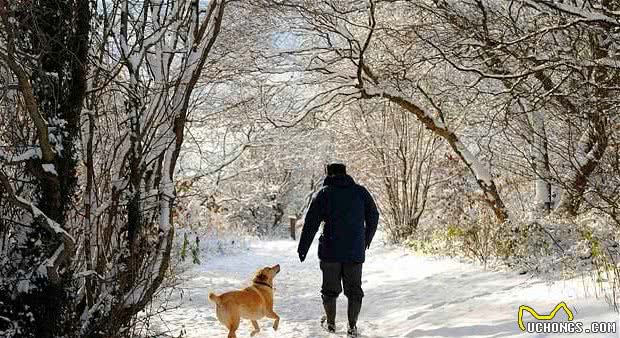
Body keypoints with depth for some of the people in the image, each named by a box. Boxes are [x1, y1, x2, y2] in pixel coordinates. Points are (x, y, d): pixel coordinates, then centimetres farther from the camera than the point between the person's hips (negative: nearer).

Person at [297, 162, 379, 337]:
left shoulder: (323, 193, -3)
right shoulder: (360, 192, 5)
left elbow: (311, 223, -7)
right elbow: (373, 217, 11)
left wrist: (303, 248, -1)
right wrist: (366, 239, 25)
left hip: (330, 252, -2)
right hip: (355, 252, 2)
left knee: (330, 289, 14)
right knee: (354, 290, 11)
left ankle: (330, 323, 25)